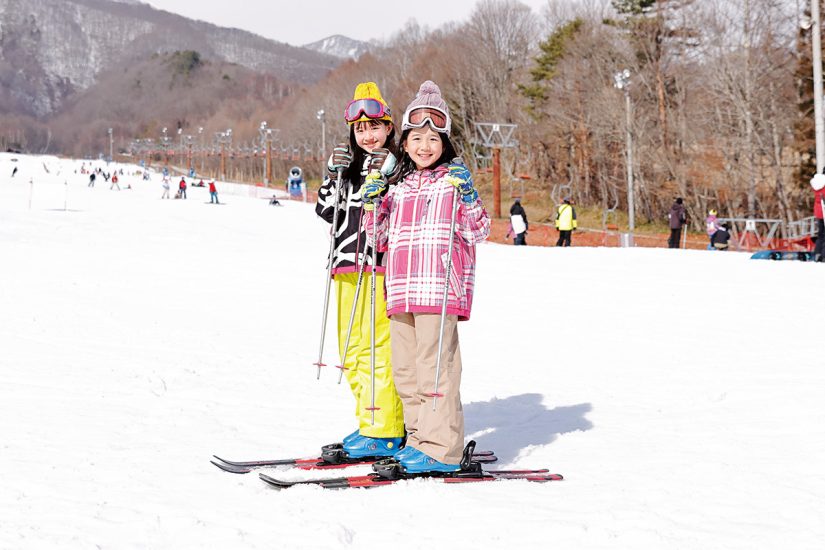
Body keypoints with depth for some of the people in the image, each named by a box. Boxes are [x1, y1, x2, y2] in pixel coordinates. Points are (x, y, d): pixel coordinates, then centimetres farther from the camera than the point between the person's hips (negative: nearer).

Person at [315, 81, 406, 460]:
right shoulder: (347, 164, 18)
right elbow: (327, 211, 12)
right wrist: (335, 176, -1)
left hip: (382, 265, -7)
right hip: (348, 265, 7)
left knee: (378, 347, -10)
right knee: (352, 349, 10)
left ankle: (385, 432, -6)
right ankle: (369, 423, 19)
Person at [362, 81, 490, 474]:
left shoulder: (454, 181, 2)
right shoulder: (399, 188, 18)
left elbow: (478, 233, -4)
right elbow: (380, 238, 21)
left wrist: (467, 196, -17)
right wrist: (373, 203, 7)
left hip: (438, 290, -7)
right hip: (401, 291, 7)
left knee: (433, 366, -10)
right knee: (404, 369, 10)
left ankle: (441, 448, -7)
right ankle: (419, 438, 21)